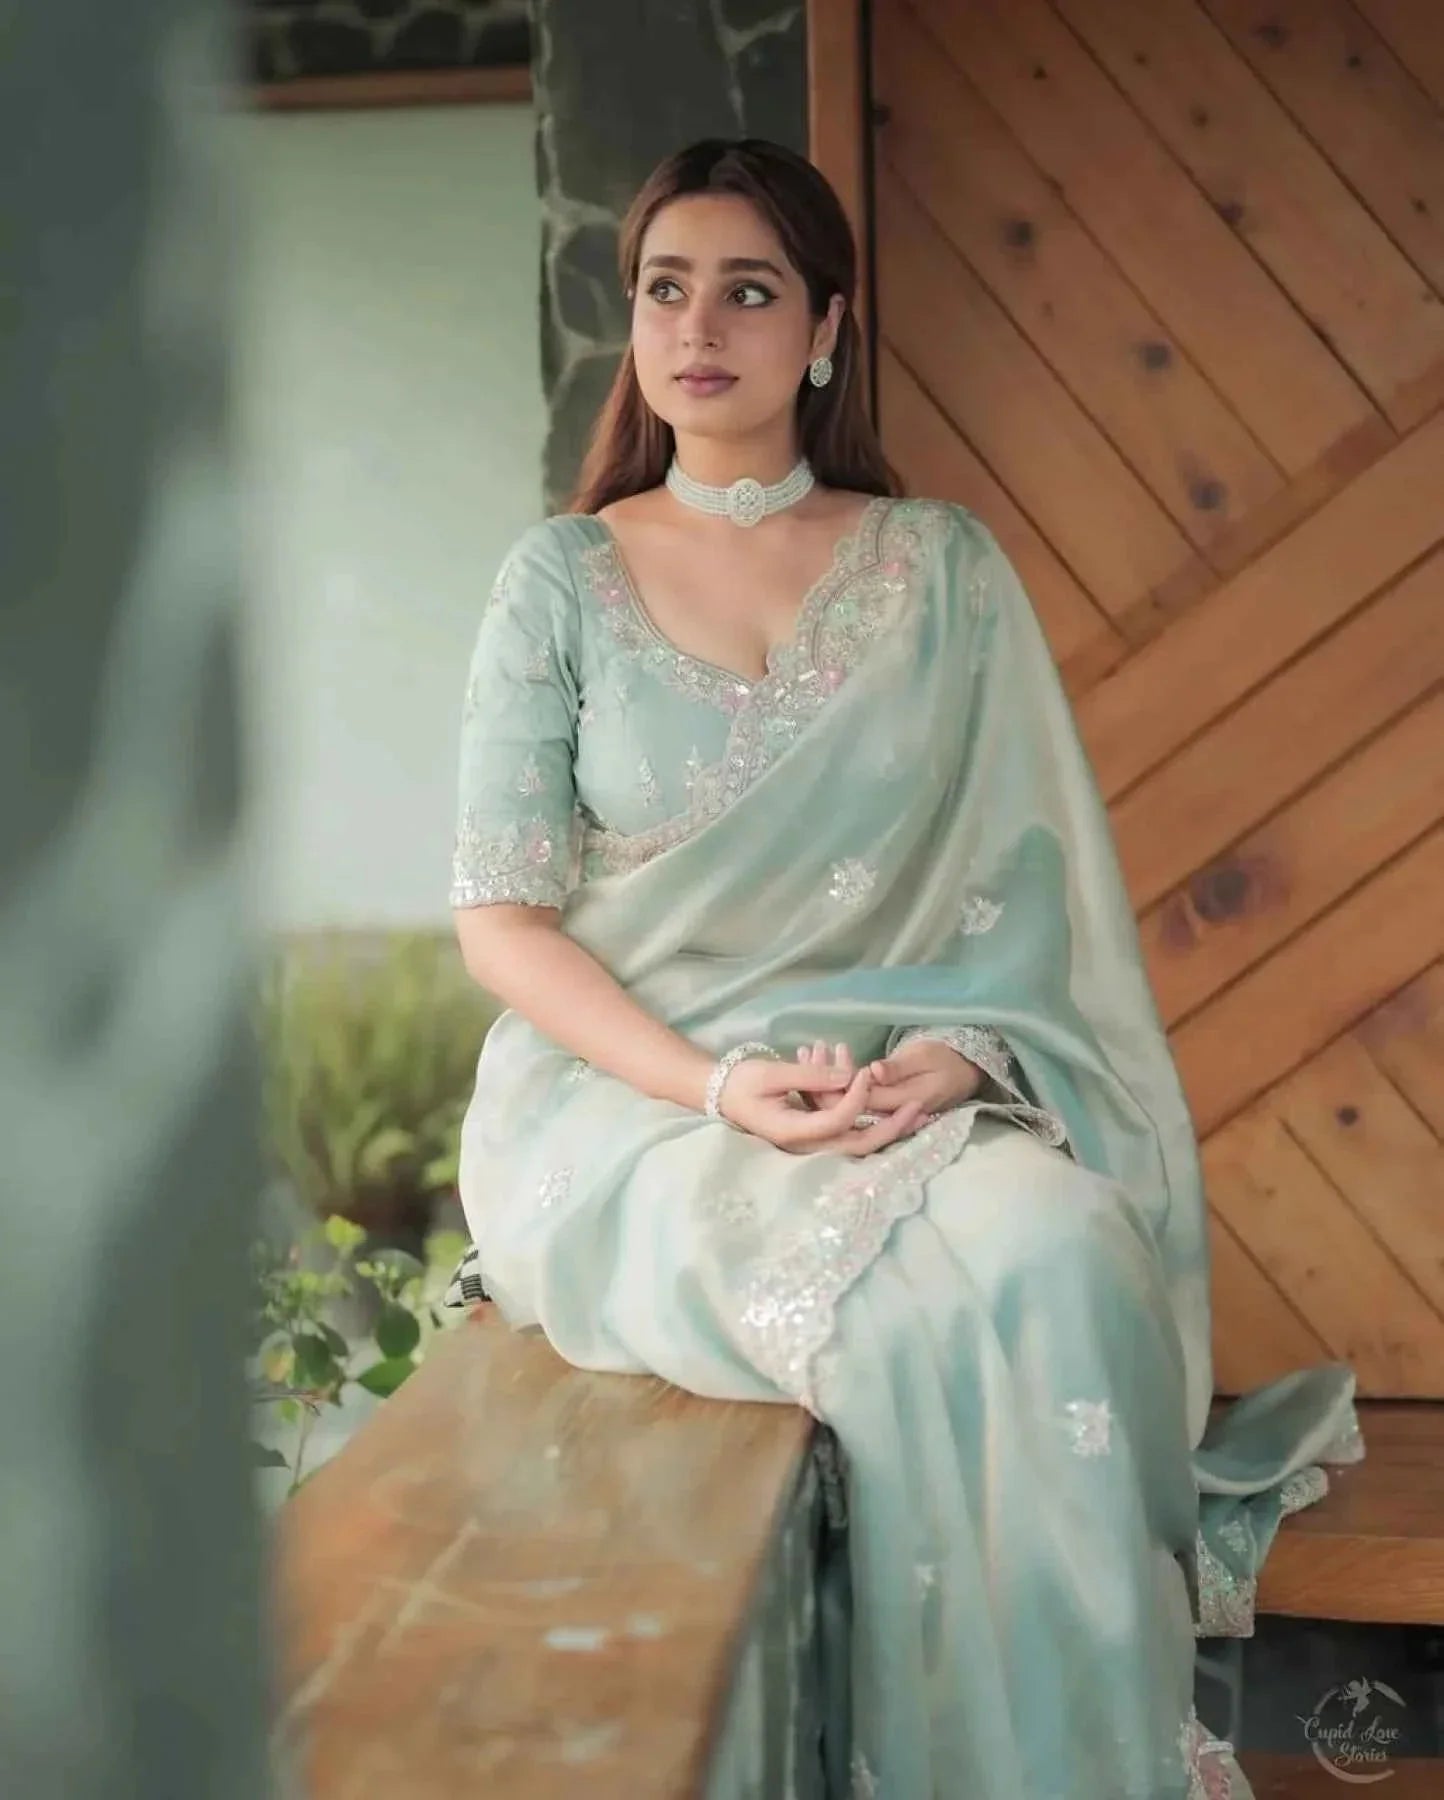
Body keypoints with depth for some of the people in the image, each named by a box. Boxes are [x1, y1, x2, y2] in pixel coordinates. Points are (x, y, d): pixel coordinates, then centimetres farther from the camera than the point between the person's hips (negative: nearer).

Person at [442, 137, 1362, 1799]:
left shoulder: (945, 570, 10)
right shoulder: (562, 581, 5)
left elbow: (1031, 878, 6)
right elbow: (502, 919, -1)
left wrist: (963, 1051, -15)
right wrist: (717, 1086, -16)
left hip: (913, 1092, 2)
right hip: (623, 1097, -2)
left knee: (1055, 1251, -31)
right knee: (915, 1314, -31)